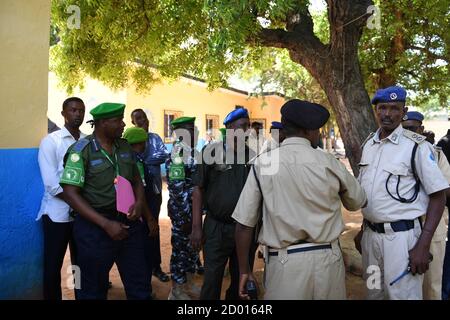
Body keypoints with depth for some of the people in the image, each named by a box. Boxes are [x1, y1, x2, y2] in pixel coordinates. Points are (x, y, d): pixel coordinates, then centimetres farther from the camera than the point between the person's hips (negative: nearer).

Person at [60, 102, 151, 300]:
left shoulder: (124, 146, 6)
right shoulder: (82, 150, -10)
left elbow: (136, 179, 15)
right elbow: (71, 193, -14)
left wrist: (139, 202, -8)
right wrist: (106, 224, -20)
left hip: (129, 221, 5)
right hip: (95, 227, -5)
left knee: (140, 286, 13)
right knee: (94, 289, 13)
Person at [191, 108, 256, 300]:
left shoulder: (253, 156, 4)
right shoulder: (212, 152, -6)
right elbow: (198, 189, -4)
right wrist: (196, 227, -7)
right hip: (216, 227, -3)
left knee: (241, 280, 16)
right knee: (212, 280, 5)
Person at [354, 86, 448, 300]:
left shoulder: (416, 146, -11)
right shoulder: (368, 144, 7)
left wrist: (423, 246, -16)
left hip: (401, 236, -6)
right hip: (370, 233, 6)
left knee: (403, 294, 4)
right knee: (373, 292, 18)